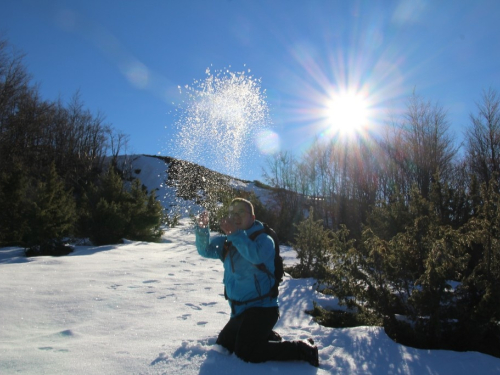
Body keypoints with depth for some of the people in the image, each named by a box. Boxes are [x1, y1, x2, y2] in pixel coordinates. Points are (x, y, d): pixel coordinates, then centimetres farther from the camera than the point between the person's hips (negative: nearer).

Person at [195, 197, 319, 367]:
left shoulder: (263, 238, -14)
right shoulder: (228, 242, 8)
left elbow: (257, 256, -34)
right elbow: (205, 250, 0)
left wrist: (236, 234, -40)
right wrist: (202, 229, -17)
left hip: (261, 308, -9)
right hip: (240, 310, 9)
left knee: (245, 352, -21)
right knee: (222, 346, 22)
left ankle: (302, 350, -8)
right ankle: (270, 337, 27)